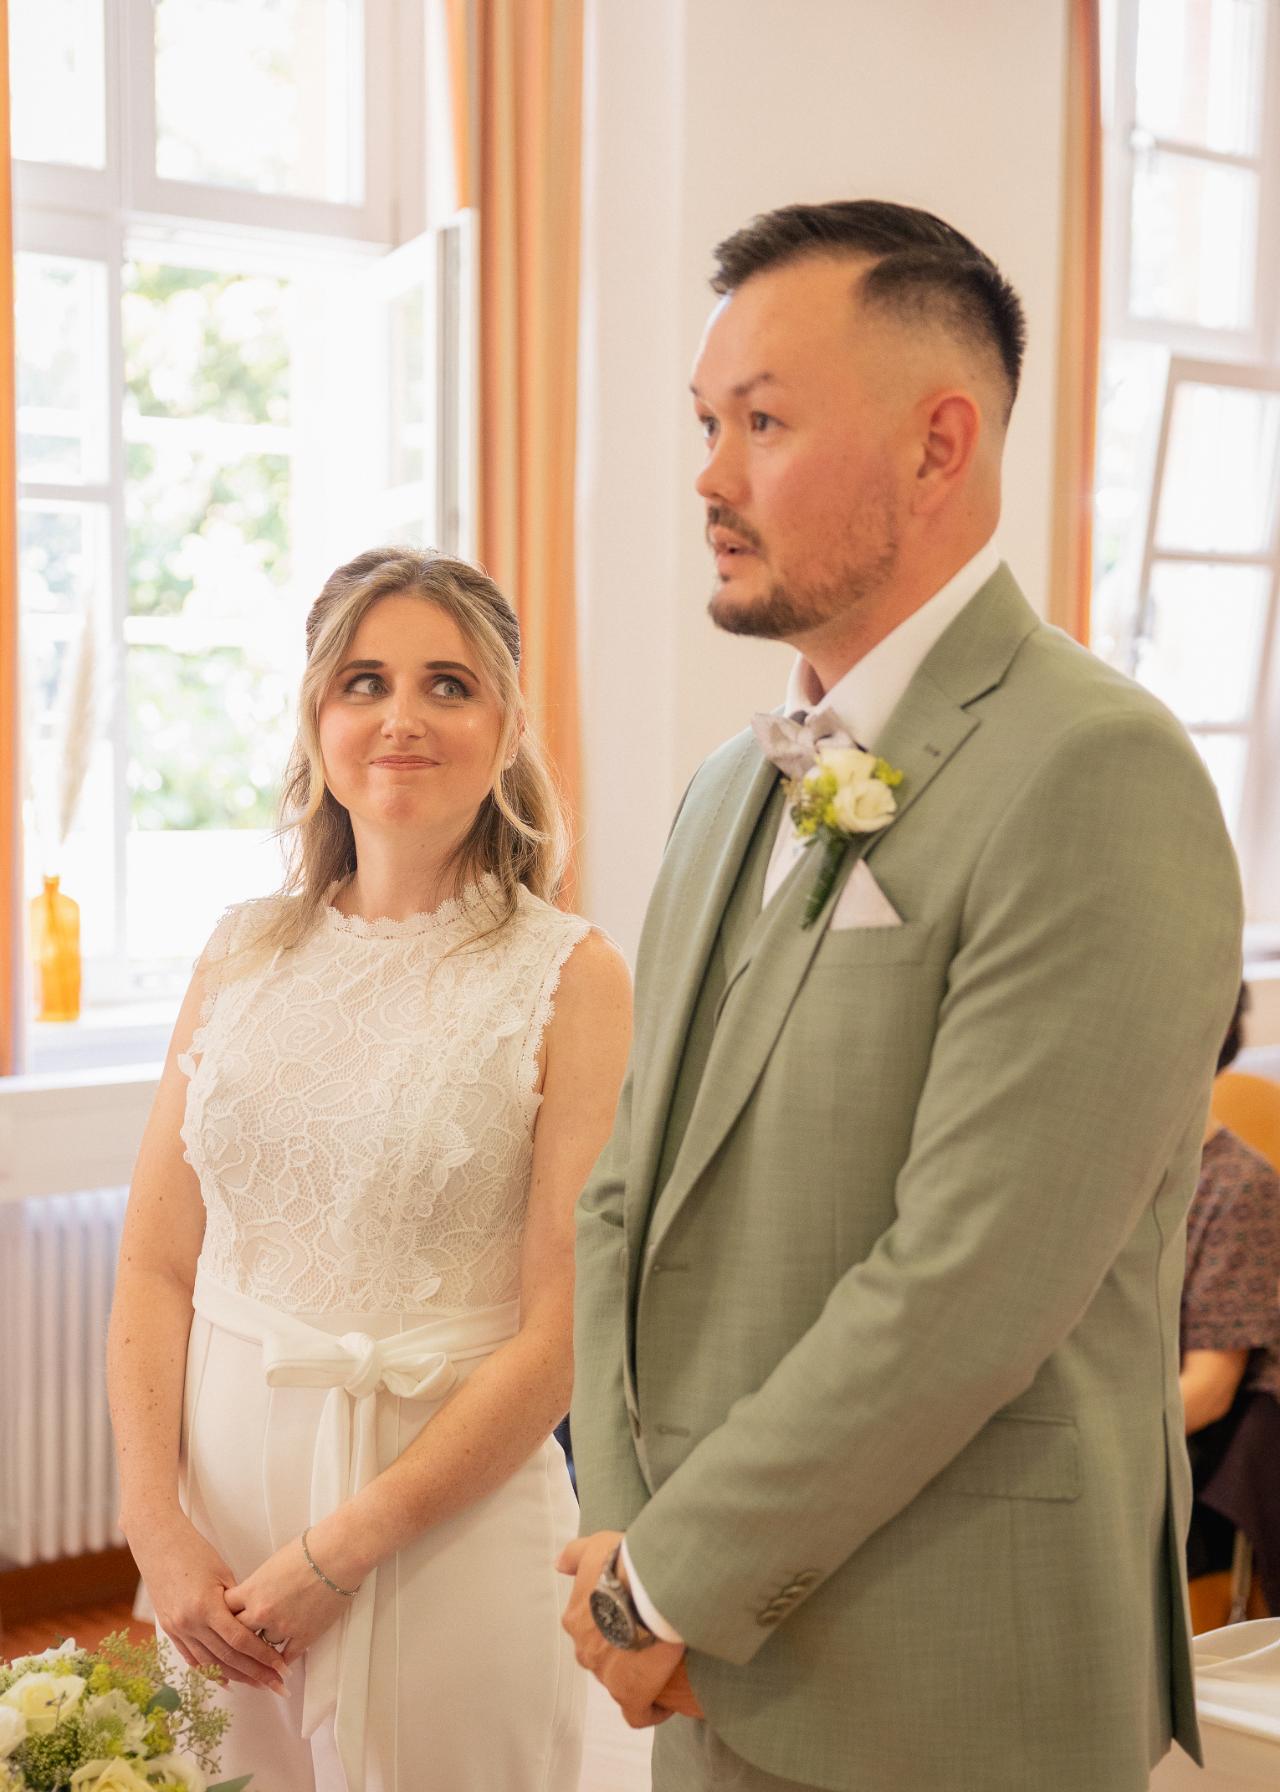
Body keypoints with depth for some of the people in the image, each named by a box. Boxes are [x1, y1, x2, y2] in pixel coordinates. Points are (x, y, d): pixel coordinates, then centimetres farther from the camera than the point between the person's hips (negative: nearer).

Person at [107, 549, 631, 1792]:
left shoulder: (570, 978, -10)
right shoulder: (245, 953, 3)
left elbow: (562, 1333, -12)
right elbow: (156, 1266, 3)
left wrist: (336, 1552, -12)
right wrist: (159, 1524, -7)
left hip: (445, 1514, -3)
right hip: (220, 1488, 4)